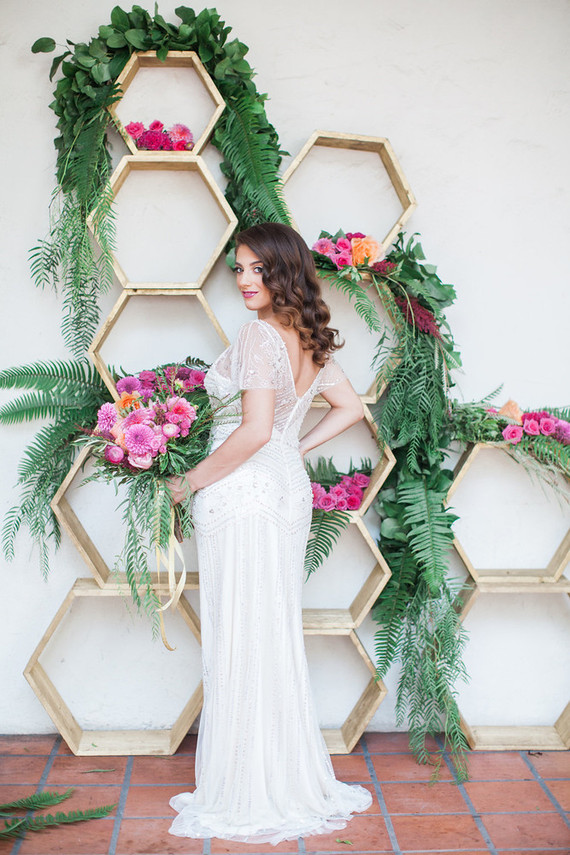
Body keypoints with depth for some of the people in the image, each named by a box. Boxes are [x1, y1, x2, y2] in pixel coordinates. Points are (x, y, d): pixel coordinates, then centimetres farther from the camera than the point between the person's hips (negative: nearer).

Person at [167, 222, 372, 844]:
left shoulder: (260, 333, -17)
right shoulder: (310, 339, 9)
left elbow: (253, 432, -23)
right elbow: (350, 408, 19)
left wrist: (189, 482, -12)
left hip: (242, 495, -9)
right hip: (289, 490, 9)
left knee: (238, 642, 2)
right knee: (276, 637, 17)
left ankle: (244, 798, 15)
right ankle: (290, 781, 30)